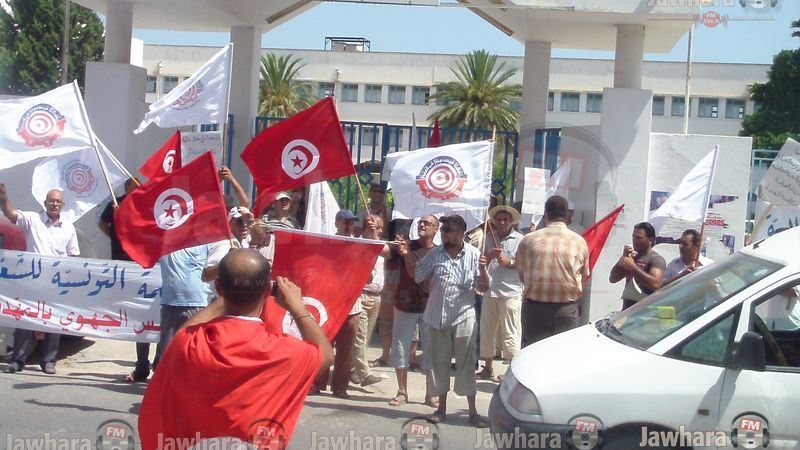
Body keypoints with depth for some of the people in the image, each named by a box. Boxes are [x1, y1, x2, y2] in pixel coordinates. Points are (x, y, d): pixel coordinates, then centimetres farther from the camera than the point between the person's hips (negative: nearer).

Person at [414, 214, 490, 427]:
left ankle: (472, 411, 6)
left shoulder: (473, 254, -2)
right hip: (437, 317, 3)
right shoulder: (435, 253, 4)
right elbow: (417, 275, 9)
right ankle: (441, 407, 23)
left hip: (463, 317, -3)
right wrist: (407, 256, -4)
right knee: (439, 362, 10)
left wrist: (482, 268, -19)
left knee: (466, 364, -1)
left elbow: (484, 288, -2)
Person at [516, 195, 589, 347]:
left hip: (534, 308, 0)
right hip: (567, 311, 0)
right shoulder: (579, 241, 0)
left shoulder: (528, 240, -2)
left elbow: (521, 274, 8)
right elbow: (584, 277, 9)